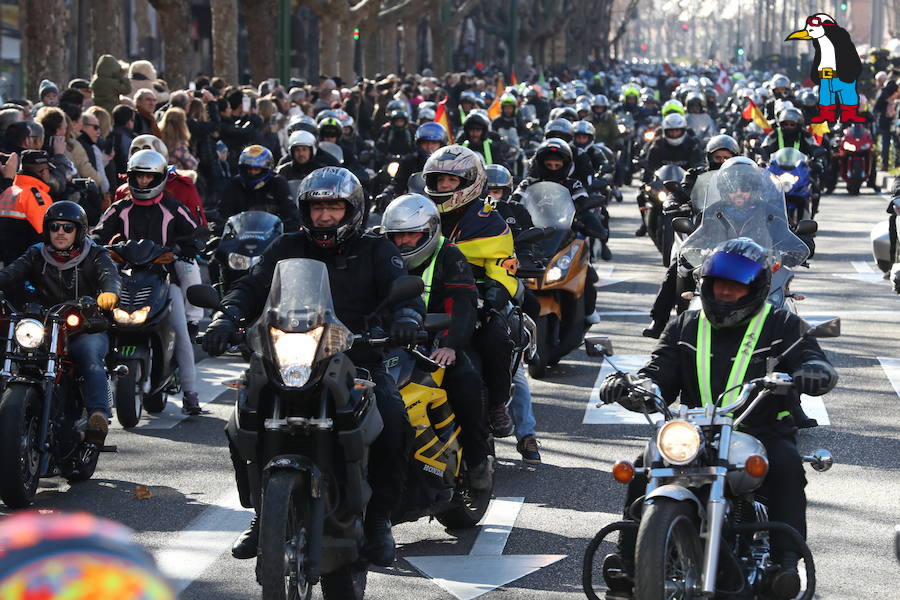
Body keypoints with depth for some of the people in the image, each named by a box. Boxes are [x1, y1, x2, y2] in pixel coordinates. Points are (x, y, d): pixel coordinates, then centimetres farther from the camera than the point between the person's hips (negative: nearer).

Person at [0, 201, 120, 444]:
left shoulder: (95, 256, 6)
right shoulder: (36, 256, 13)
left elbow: (110, 275, -15)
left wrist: (110, 292, -41)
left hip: (87, 330, -2)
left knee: (90, 355, -34)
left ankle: (98, 415, -48)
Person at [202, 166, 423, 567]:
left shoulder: (375, 251, 10)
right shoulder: (288, 248, 15)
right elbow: (252, 286, 4)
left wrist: (406, 316, -29)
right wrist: (226, 318, -17)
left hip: (359, 361, -1)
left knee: (393, 425, -27)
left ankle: (377, 521, -8)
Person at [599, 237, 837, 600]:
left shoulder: (782, 325, 7)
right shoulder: (685, 327, 17)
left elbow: (815, 361, -7)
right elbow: (658, 378, 10)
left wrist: (813, 373, -33)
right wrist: (626, 386, -13)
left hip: (762, 432, -3)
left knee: (786, 465, -35)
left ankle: (786, 563, -36)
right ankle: (629, 559, -19)